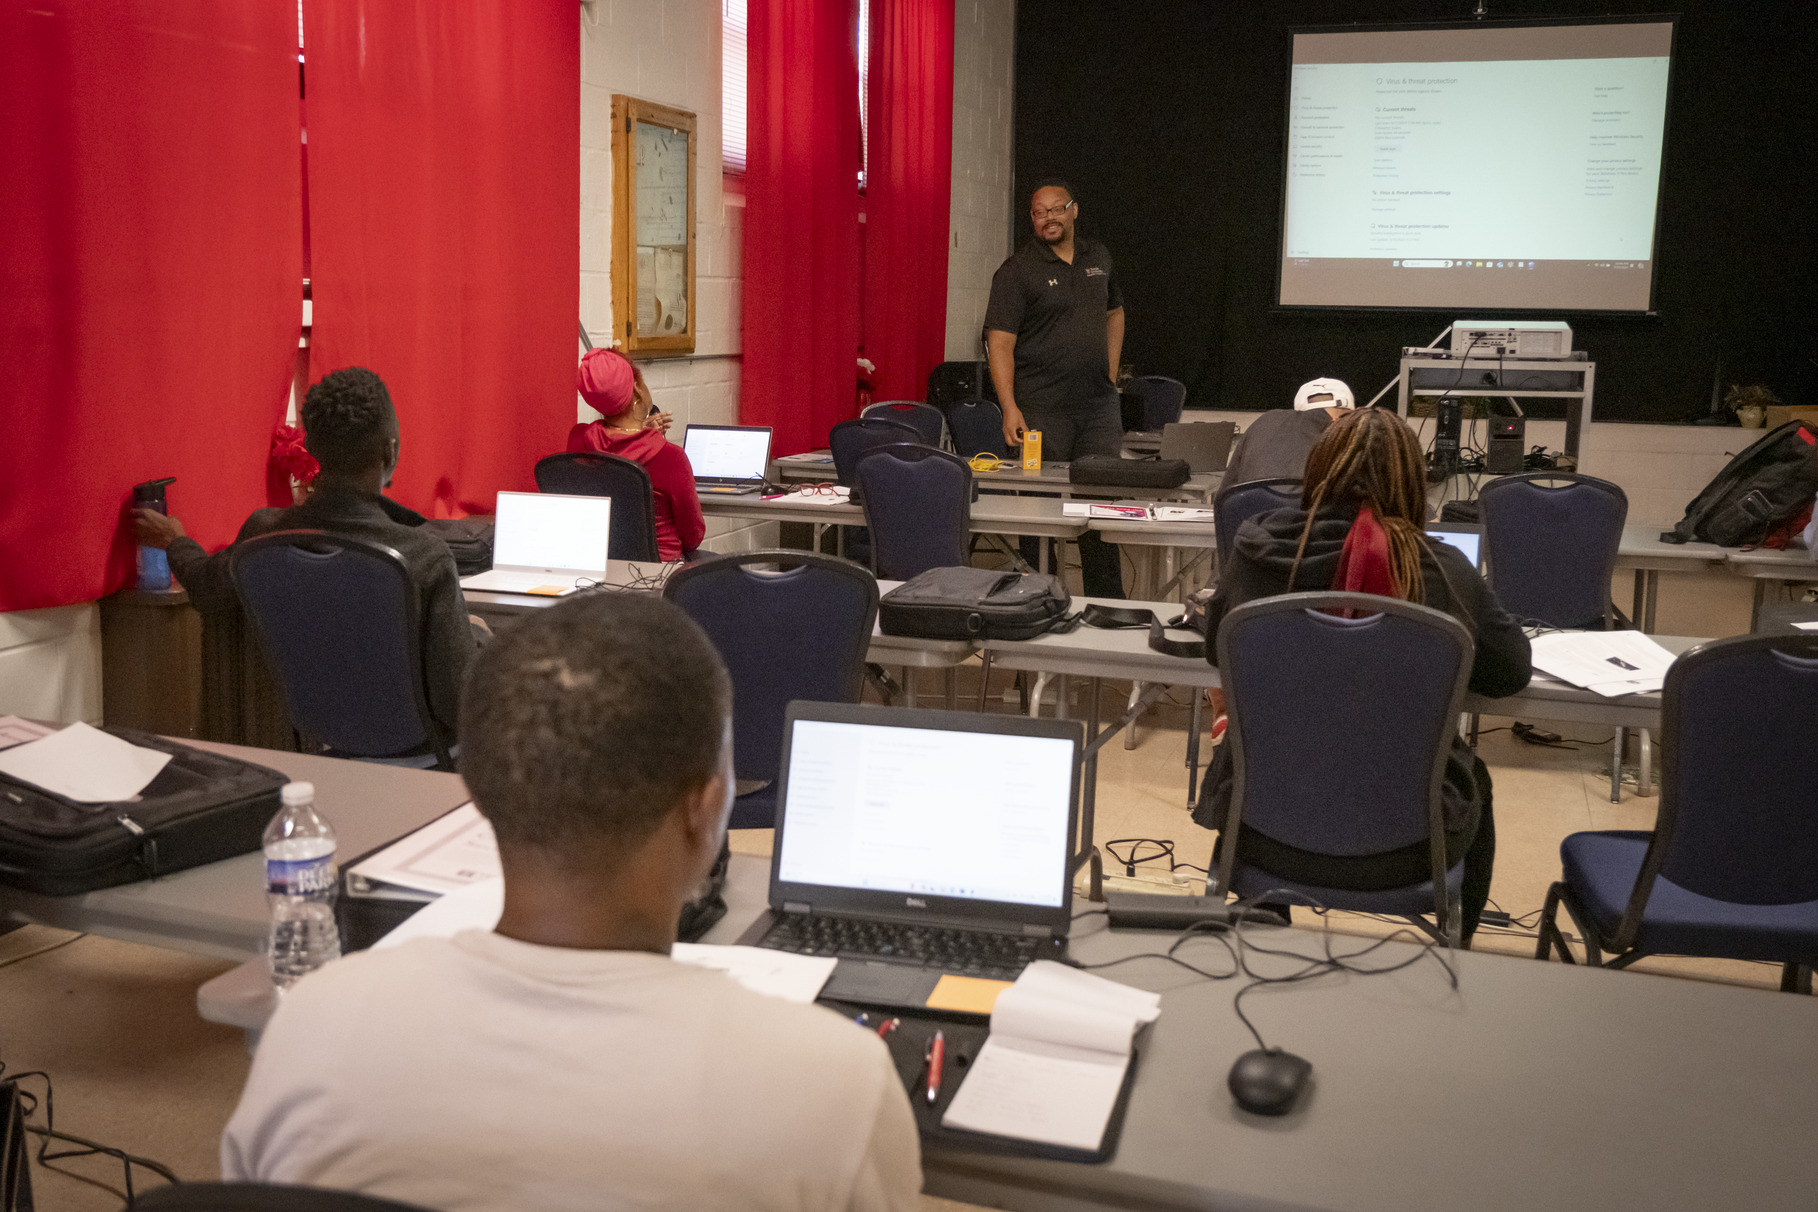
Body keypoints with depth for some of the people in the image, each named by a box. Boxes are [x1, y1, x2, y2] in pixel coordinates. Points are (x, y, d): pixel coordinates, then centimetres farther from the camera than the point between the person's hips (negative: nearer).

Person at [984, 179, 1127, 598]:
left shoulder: (1098, 257, 13)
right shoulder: (1016, 272, -5)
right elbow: (999, 342, -12)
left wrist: (1110, 373, 17)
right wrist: (1009, 408, -22)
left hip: (1099, 406, 5)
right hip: (1042, 410, -5)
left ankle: (1109, 606, 16)